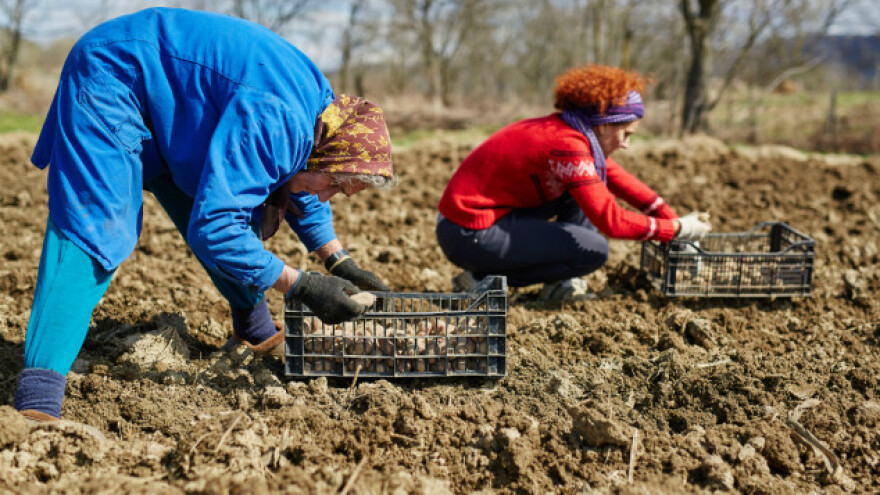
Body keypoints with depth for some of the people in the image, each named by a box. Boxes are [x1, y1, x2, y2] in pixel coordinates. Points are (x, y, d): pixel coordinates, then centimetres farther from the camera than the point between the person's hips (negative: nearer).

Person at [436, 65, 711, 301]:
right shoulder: (568, 146, -21)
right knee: (595, 250, -13)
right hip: (470, 237, -10)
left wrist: (673, 218, 12)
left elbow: (620, 180, 18)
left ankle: (560, 285, 9)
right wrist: (676, 229, -12)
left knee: (589, 183, 11)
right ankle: (484, 279, -6)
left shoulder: (572, 133, 9)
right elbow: (611, 221, -22)